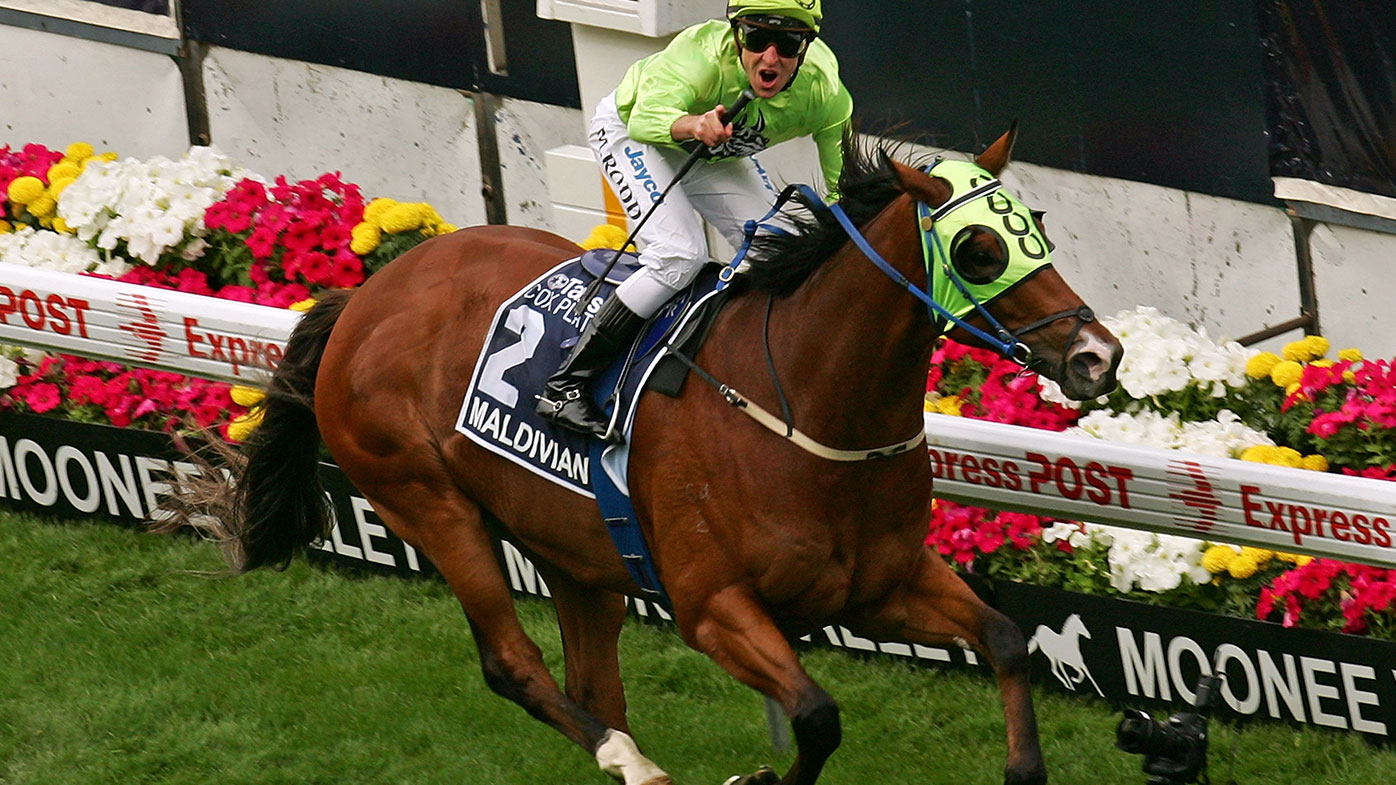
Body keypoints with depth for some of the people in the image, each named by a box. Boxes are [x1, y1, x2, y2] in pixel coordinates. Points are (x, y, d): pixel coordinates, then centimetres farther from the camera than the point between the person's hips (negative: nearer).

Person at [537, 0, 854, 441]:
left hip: (716, 155, 6)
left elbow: (845, 190, -17)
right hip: (627, 130, -6)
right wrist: (692, 124, -76)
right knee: (680, 255, -25)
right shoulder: (703, 54, -41)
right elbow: (647, 117, -56)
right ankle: (565, 388, -19)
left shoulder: (824, 92, -28)